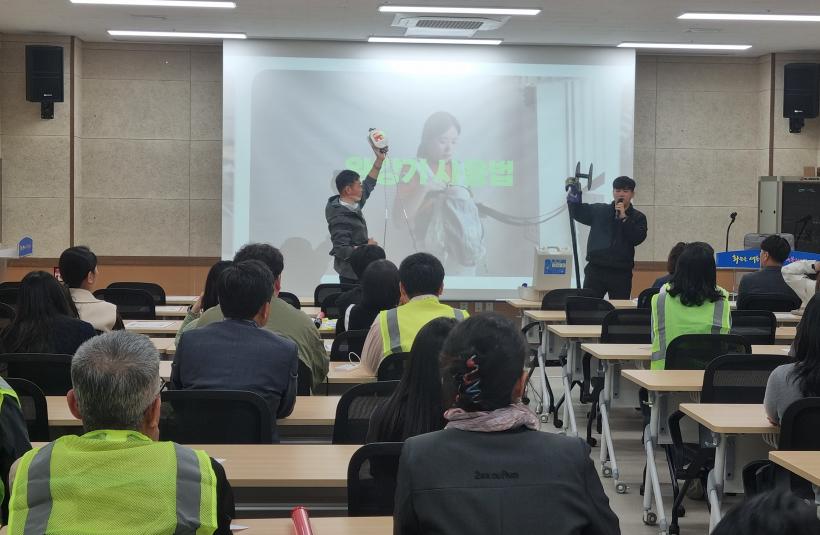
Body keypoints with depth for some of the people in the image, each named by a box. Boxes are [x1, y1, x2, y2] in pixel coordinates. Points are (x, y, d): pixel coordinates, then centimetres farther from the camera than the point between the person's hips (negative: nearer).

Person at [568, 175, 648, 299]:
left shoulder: (638, 217, 6)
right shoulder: (599, 210, 12)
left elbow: (637, 238, -8)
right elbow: (577, 212, 11)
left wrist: (624, 218, -13)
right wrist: (574, 191, -5)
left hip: (621, 273, -1)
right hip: (595, 270, 1)